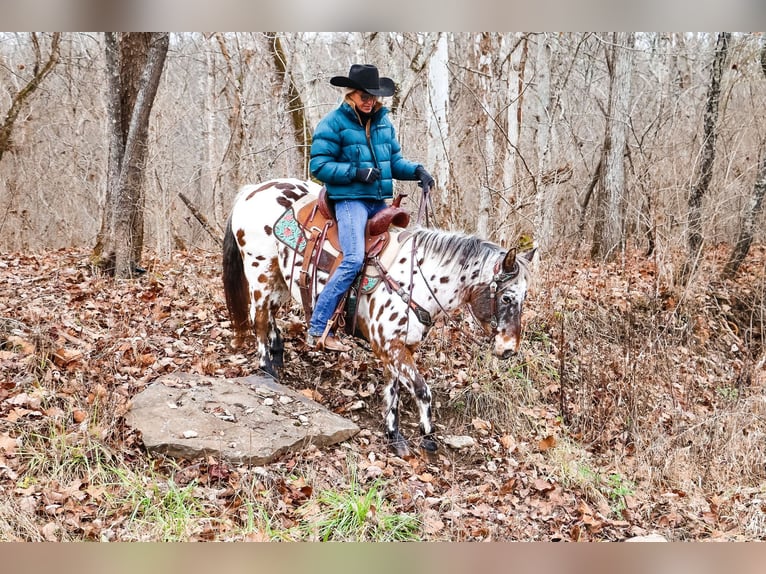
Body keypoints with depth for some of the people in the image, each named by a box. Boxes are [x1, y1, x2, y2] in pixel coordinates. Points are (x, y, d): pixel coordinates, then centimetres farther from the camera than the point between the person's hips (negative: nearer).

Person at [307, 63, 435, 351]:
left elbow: (394, 160, 20)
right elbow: (319, 166, -8)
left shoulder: (384, 121, 15)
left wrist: (416, 170, -1)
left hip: (379, 201, 8)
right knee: (353, 260, -21)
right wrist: (356, 172, -20)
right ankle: (318, 330, -15)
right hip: (350, 200, -7)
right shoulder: (333, 123, -5)